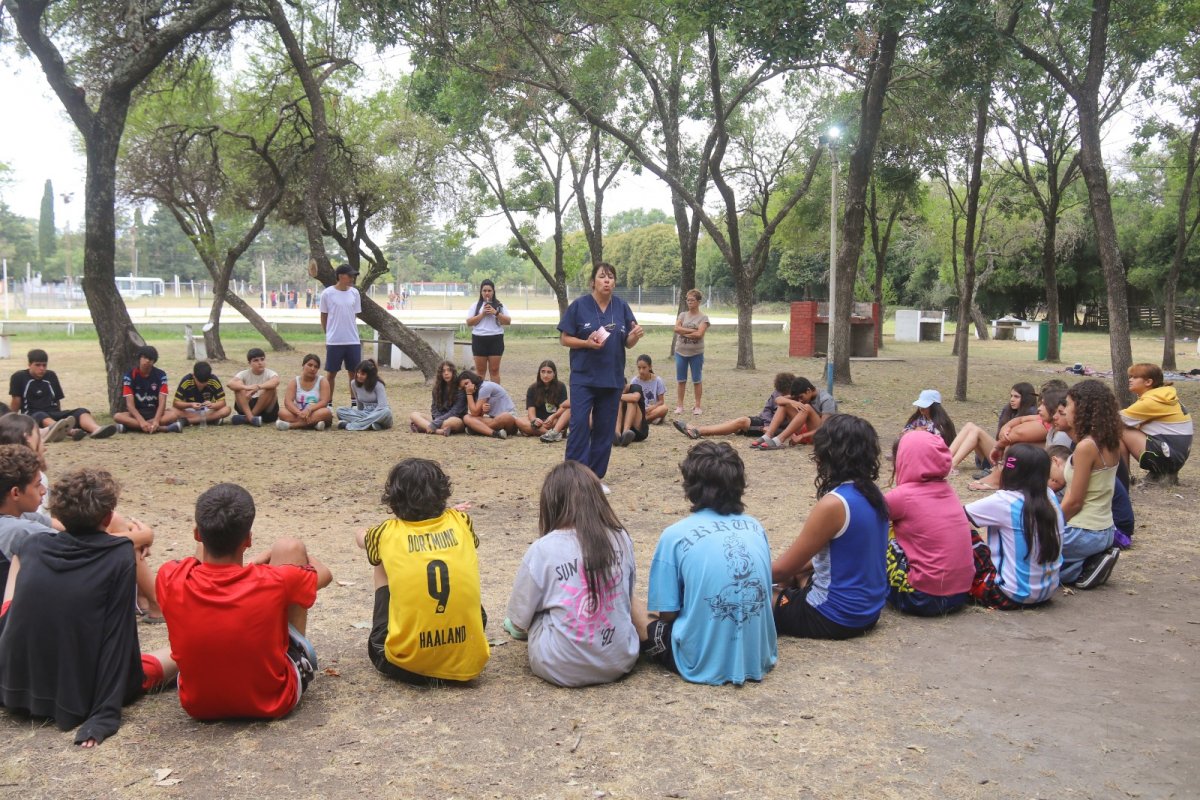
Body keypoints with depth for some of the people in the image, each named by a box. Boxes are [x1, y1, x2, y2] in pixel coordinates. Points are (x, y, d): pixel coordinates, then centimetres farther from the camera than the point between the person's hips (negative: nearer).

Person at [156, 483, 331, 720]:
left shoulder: (171, 580, -21)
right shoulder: (274, 582, -26)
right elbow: (324, 574, -1)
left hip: (197, 705, 3)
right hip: (274, 701, -2)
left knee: (208, 549, 11)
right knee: (288, 548, 0)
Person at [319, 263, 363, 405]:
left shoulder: (354, 293, 5)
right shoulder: (327, 293, -6)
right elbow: (323, 317, 3)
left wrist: (351, 332, 5)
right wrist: (328, 334, 6)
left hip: (353, 341, 3)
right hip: (334, 341, -3)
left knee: (353, 372, 8)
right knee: (331, 373, 6)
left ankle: (354, 403, 18)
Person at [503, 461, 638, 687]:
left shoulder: (543, 549, -14)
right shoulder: (622, 539, -3)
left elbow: (519, 620, -3)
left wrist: (520, 625, 20)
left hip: (562, 670, -4)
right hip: (621, 661, 4)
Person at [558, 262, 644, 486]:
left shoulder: (621, 307, 4)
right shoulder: (579, 306, -4)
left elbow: (628, 343, 7)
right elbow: (564, 339, -3)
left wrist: (635, 335, -15)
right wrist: (587, 343, -19)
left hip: (612, 378, 4)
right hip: (584, 377, -3)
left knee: (605, 429, 8)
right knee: (579, 425, -10)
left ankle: (596, 476, 19)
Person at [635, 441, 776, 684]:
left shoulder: (675, 535, -10)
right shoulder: (756, 527, 4)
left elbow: (667, 613, -8)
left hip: (703, 663, -5)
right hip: (759, 659, 6)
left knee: (634, 610, 18)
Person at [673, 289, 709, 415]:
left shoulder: (703, 317, -4)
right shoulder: (682, 315, 6)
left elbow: (699, 334, -17)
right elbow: (676, 329, -9)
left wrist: (684, 332, -10)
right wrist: (692, 330, -14)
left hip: (696, 353, -3)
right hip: (681, 352, 3)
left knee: (697, 380, 4)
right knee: (681, 380, 7)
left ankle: (697, 406, 12)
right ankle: (679, 405, 14)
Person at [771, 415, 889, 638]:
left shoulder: (833, 504, -25)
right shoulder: (873, 494, 1)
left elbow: (784, 568, -16)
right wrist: (794, 571, 12)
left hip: (835, 618, -9)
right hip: (868, 611, 9)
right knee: (797, 576, 31)